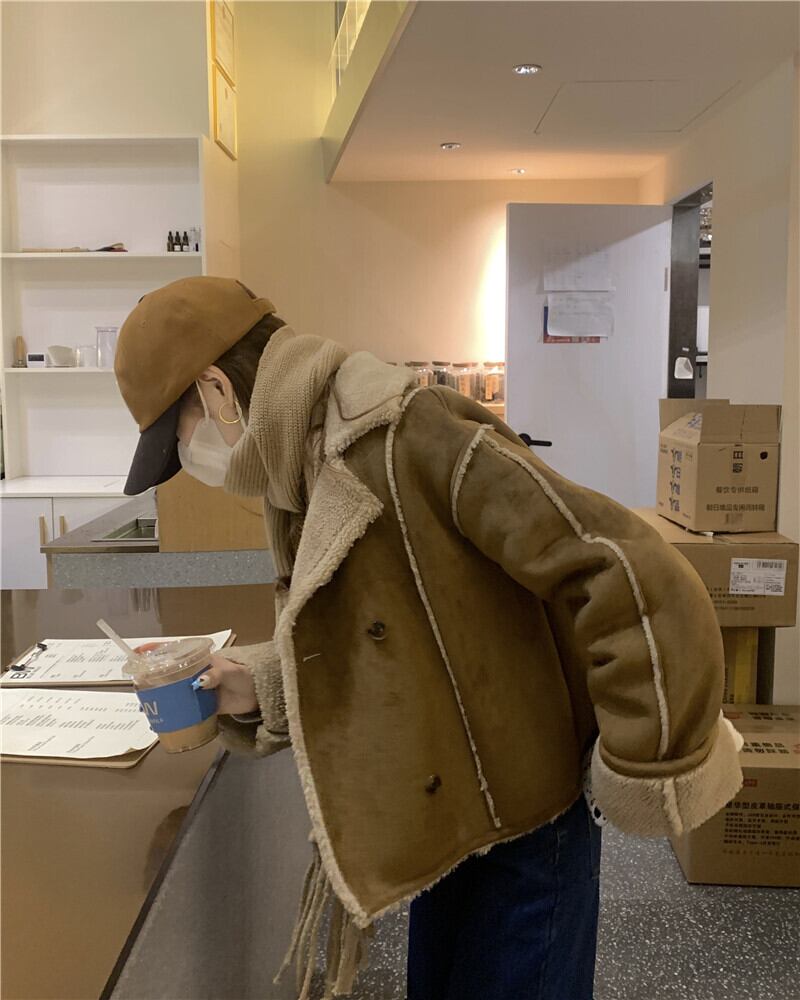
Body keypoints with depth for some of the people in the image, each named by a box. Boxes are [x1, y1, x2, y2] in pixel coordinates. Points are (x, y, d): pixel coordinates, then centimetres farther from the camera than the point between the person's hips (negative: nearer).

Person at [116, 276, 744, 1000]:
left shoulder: (413, 440, -27)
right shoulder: (309, 482, 3)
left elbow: (636, 583, -30)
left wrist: (639, 777, -21)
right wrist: (259, 689, -4)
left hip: (522, 829, -8)